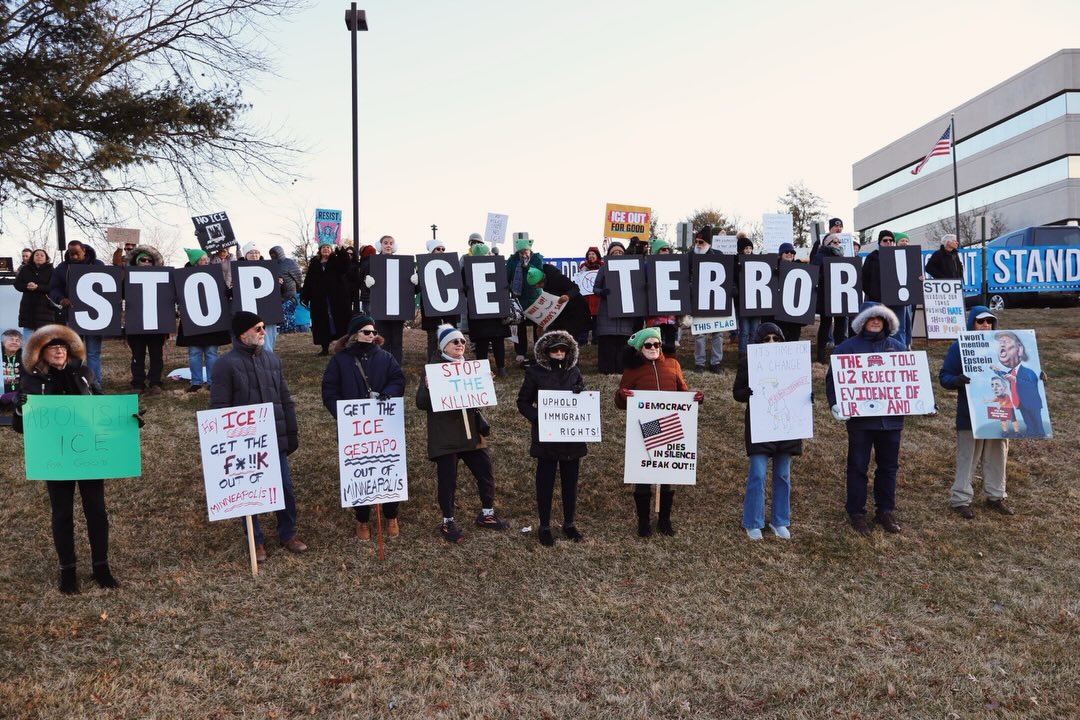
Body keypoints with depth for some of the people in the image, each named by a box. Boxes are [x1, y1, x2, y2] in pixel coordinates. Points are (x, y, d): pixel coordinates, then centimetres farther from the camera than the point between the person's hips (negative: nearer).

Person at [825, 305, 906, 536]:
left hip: (891, 418, 4)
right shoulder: (847, 347, -3)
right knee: (858, 466, 4)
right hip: (860, 418, -4)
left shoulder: (897, 346, 10)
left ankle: (886, 511, 27)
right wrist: (835, 404, -19)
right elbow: (832, 378, -6)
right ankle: (856, 512, 16)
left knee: (889, 466, 13)